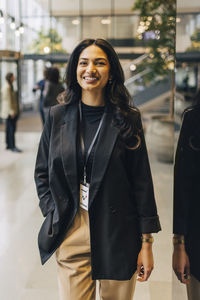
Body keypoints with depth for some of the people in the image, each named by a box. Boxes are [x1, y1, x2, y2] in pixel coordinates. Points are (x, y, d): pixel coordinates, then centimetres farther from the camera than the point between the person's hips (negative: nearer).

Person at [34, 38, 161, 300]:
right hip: (70, 234, 1)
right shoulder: (58, 116, 4)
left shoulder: (127, 119, -2)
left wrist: (146, 242, -3)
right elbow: (42, 173, 12)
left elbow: (142, 182, -2)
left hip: (118, 236, -1)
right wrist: (52, 215, 0)